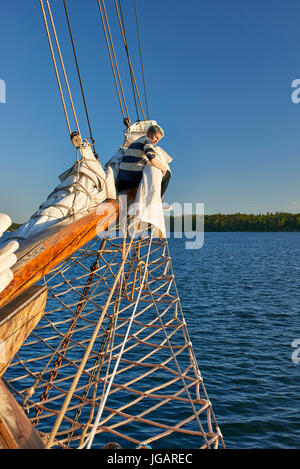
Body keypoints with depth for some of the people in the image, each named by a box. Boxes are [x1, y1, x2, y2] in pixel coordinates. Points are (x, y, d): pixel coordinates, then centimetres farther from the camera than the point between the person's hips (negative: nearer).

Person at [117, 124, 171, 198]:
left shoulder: (134, 143, 24)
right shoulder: (147, 140, -2)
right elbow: (152, 159, -21)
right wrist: (163, 168, -5)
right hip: (137, 183, -8)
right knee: (167, 174, 10)